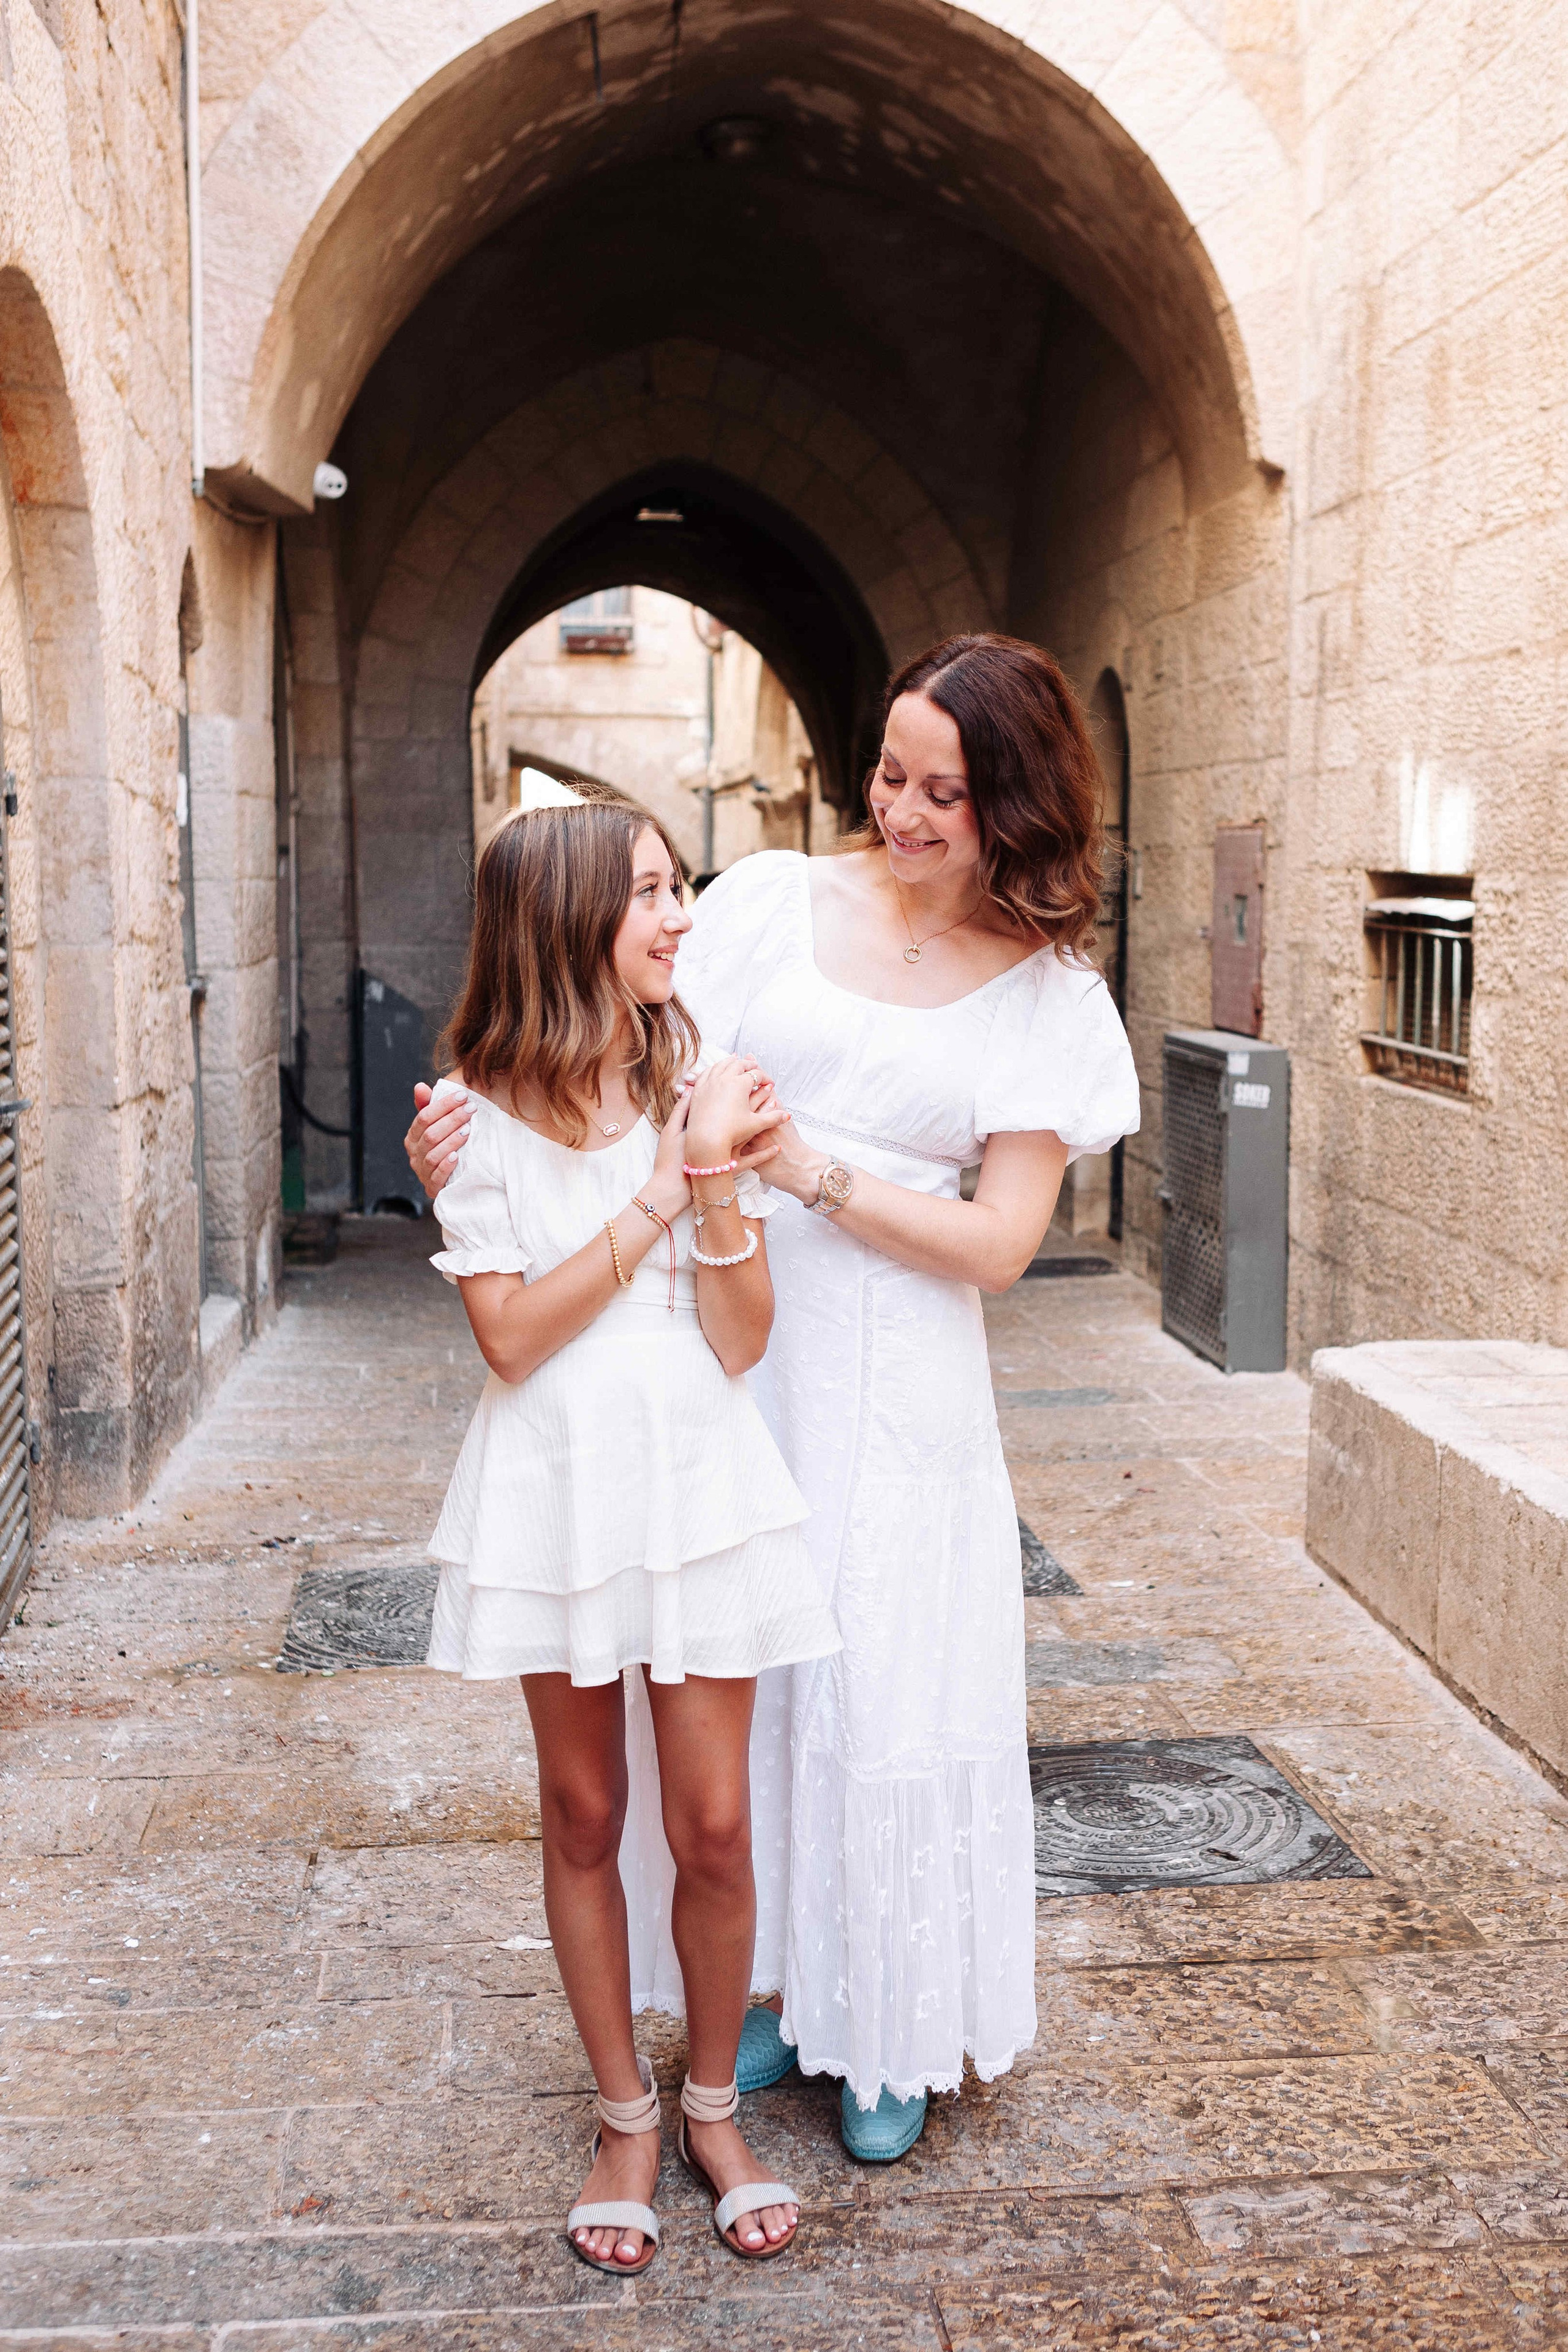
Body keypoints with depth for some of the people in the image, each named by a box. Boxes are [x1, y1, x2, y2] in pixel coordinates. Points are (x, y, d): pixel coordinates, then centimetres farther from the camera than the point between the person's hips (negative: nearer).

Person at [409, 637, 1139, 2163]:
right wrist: (487, 1123, -16)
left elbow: (998, 1242, -7)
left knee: (888, 1688, 5)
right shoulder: (774, 899, 1)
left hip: (895, 1390, -1)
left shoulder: (1047, 994, -1)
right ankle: (773, 1989, 33)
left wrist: (812, 1172, -17)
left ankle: (894, 2033, 29)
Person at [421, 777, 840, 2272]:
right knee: (584, 1819, 12)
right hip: (554, 1489, -1)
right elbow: (511, 1337, -13)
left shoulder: (705, 1088, -1)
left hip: (697, 1478, 1)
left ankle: (714, 2107, 28)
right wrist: (667, 1188, -16)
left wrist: (721, 1186, -20)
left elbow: (740, 1344, -4)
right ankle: (625, 2117, 31)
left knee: (712, 1826, 5)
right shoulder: (485, 1114, -4)